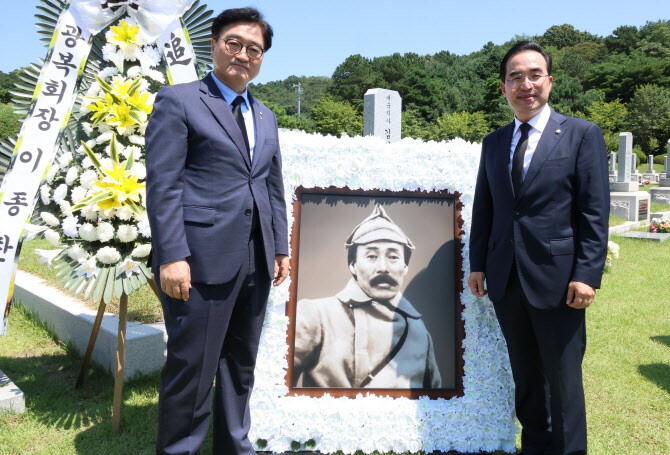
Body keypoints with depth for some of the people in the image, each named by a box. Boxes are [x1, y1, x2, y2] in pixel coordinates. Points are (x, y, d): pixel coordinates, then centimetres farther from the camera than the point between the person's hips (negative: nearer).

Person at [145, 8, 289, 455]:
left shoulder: (266, 117, 19)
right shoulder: (178, 101, -1)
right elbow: (163, 184, -9)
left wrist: (281, 247, 12)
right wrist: (171, 257, -16)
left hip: (256, 262, 7)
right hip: (203, 259, -6)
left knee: (241, 363, 17)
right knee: (192, 367, 2)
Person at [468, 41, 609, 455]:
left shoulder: (582, 134, -2)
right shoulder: (494, 142, 11)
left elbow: (595, 212, -7)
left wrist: (587, 275, -13)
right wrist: (478, 264, 6)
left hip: (556, 279, -4)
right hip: (506, 281, 4)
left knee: (563, 381, 6)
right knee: (525, 378, 16)